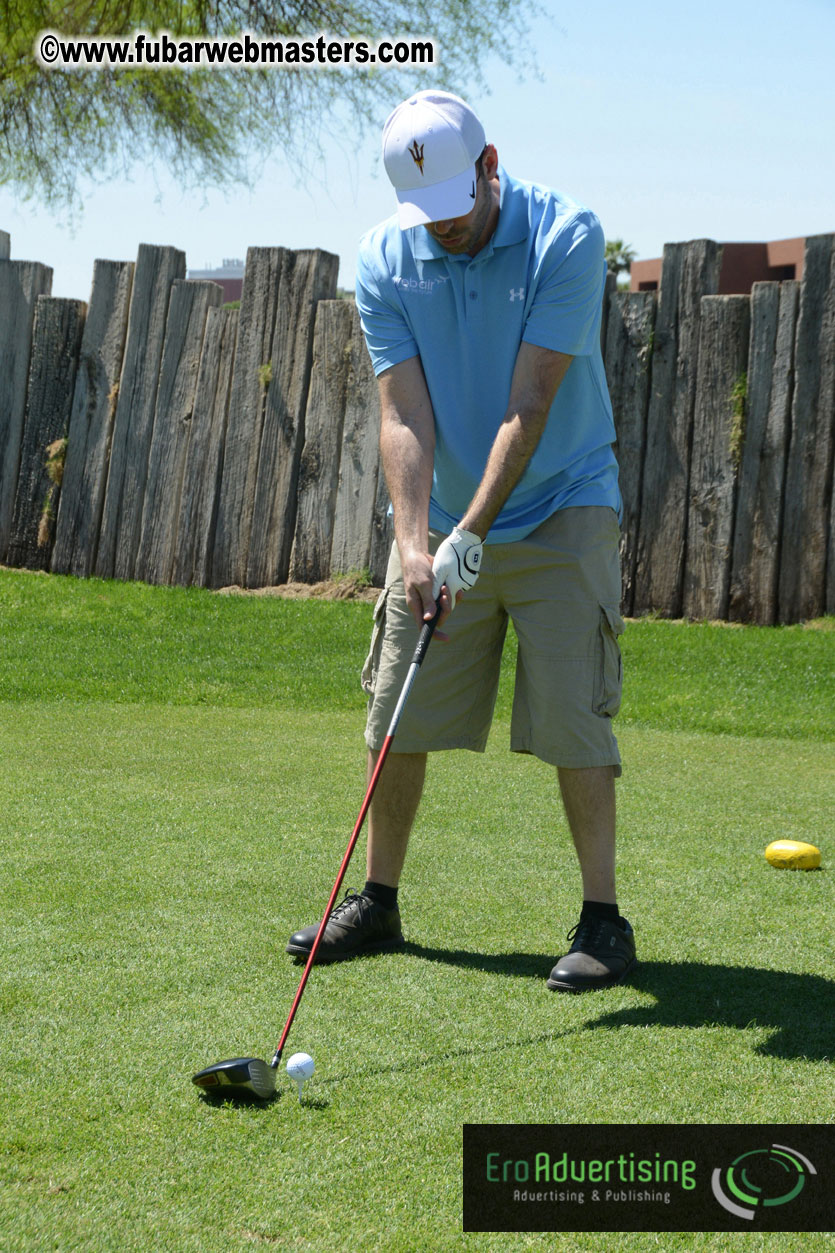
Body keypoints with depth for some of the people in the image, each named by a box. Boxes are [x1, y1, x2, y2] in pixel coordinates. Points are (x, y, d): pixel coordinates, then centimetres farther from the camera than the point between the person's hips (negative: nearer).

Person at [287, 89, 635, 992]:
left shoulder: (565, 238, -18)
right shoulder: (383, 263, -7)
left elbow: (530, 407, -21)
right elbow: (403, 418, -12)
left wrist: (471, 535, -25)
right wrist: (414, 545, -24)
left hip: (558, 511, -4)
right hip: (440, 520, 4)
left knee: (571, 718, -9)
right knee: (395, 714, 5)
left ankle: (602, 920, 1)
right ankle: (377, 901, 20)